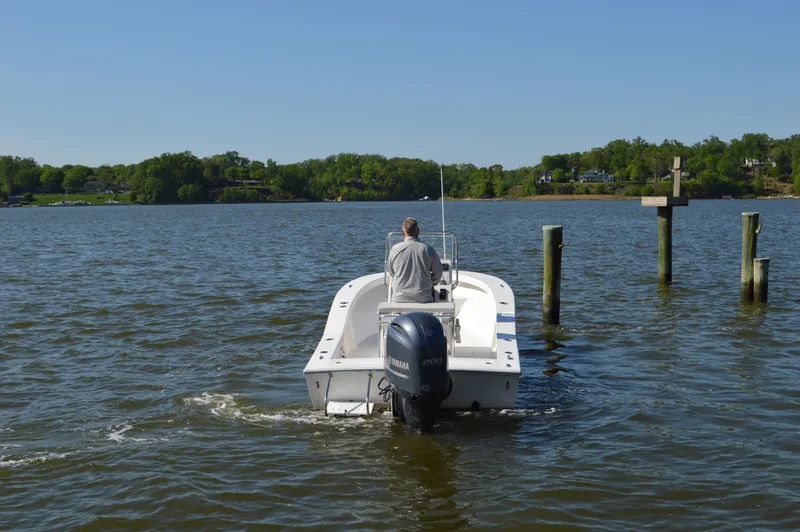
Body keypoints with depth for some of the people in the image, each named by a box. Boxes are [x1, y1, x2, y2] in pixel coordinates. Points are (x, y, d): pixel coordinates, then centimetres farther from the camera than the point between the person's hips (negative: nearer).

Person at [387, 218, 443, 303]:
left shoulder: (395, 249, -3)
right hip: (423, 299, -1)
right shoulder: (428, 250, -5)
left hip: (400, 299, 1)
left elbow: (390, 272, 11)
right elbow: (438, 274, 2)